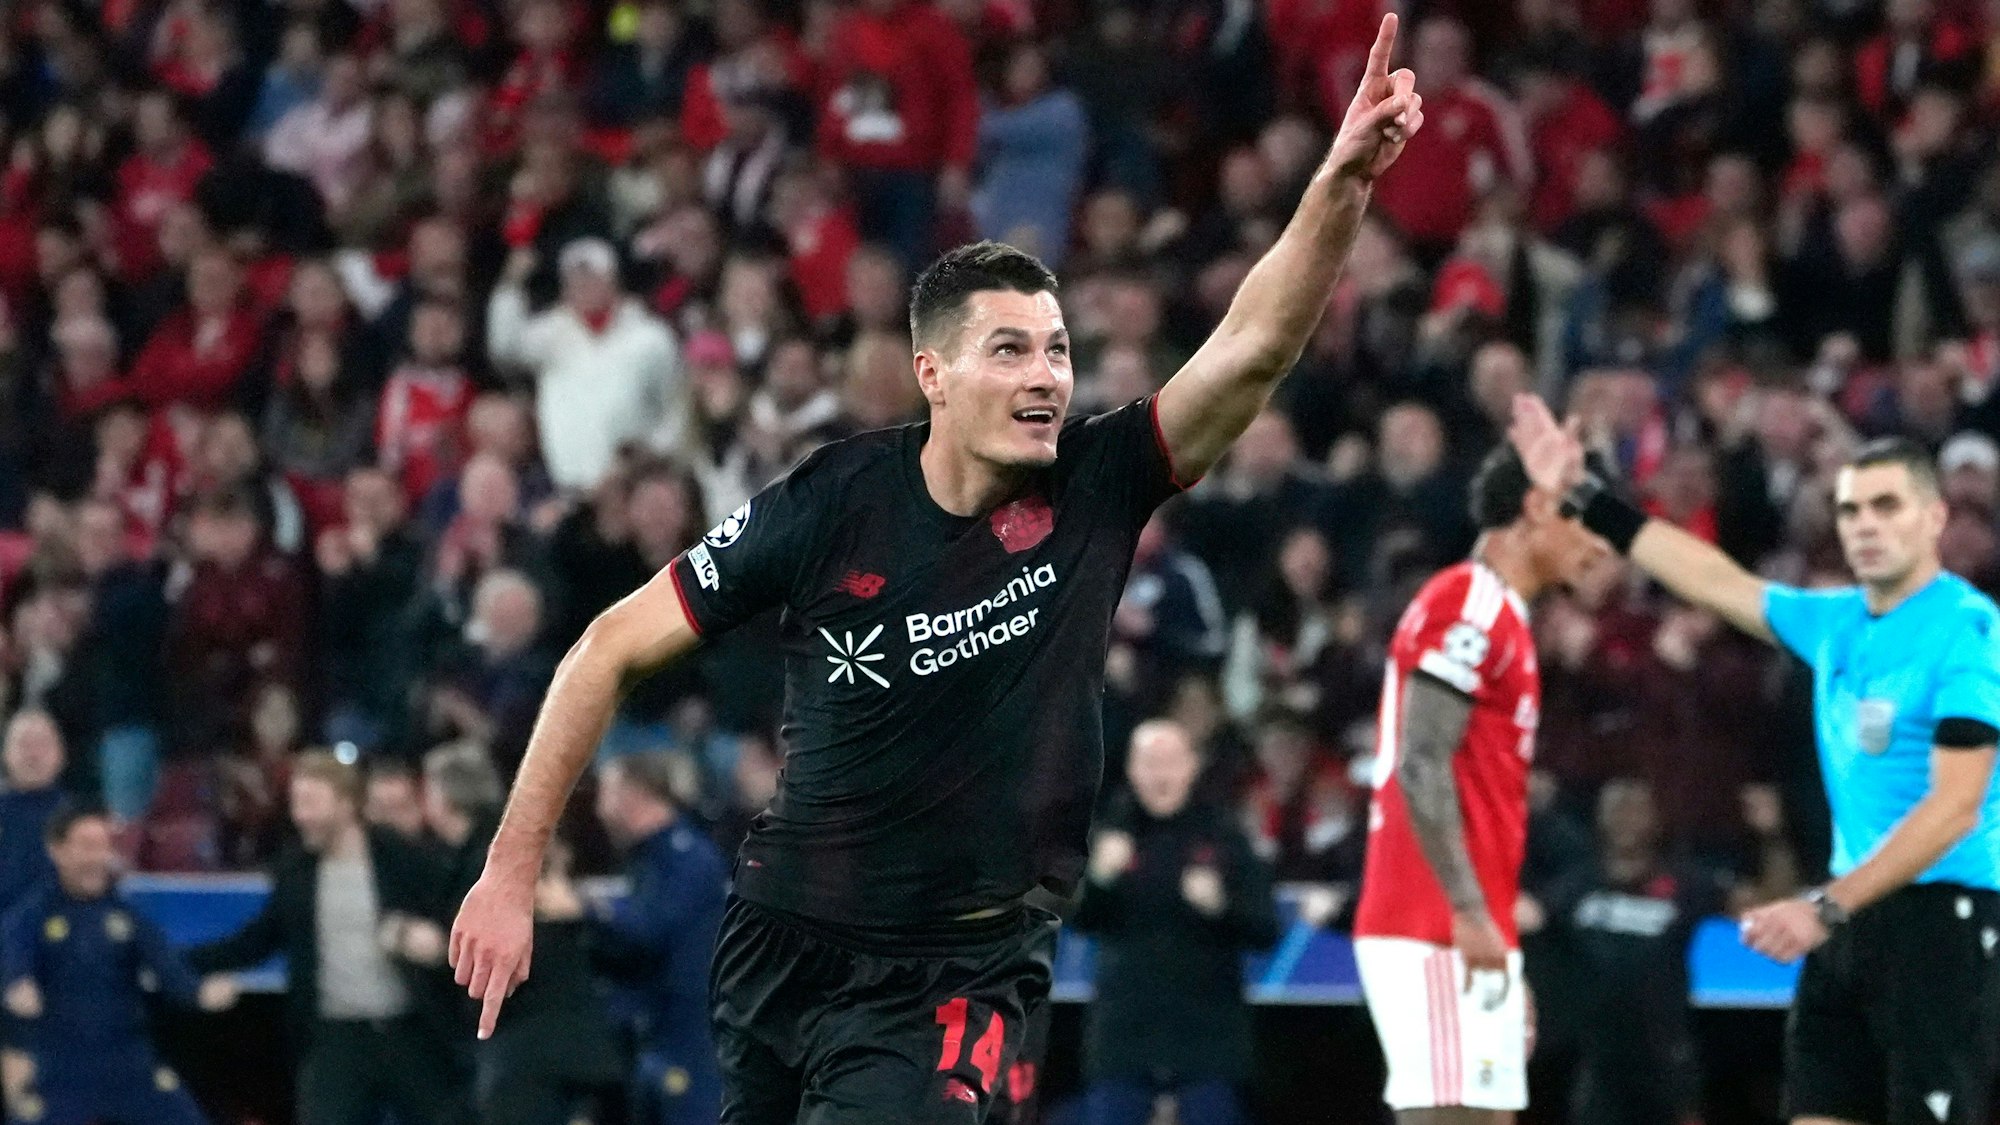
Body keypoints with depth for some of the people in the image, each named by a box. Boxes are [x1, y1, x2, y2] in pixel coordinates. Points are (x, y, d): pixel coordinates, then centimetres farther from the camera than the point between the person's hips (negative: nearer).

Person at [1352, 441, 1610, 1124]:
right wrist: (1470, 914, -24)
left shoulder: (1499, 617, 21)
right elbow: (1420, 768, -19)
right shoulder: (1470, 607, -10)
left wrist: (1504, 951, 22)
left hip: (1476, 940, 10)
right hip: (1436, 936, -10)